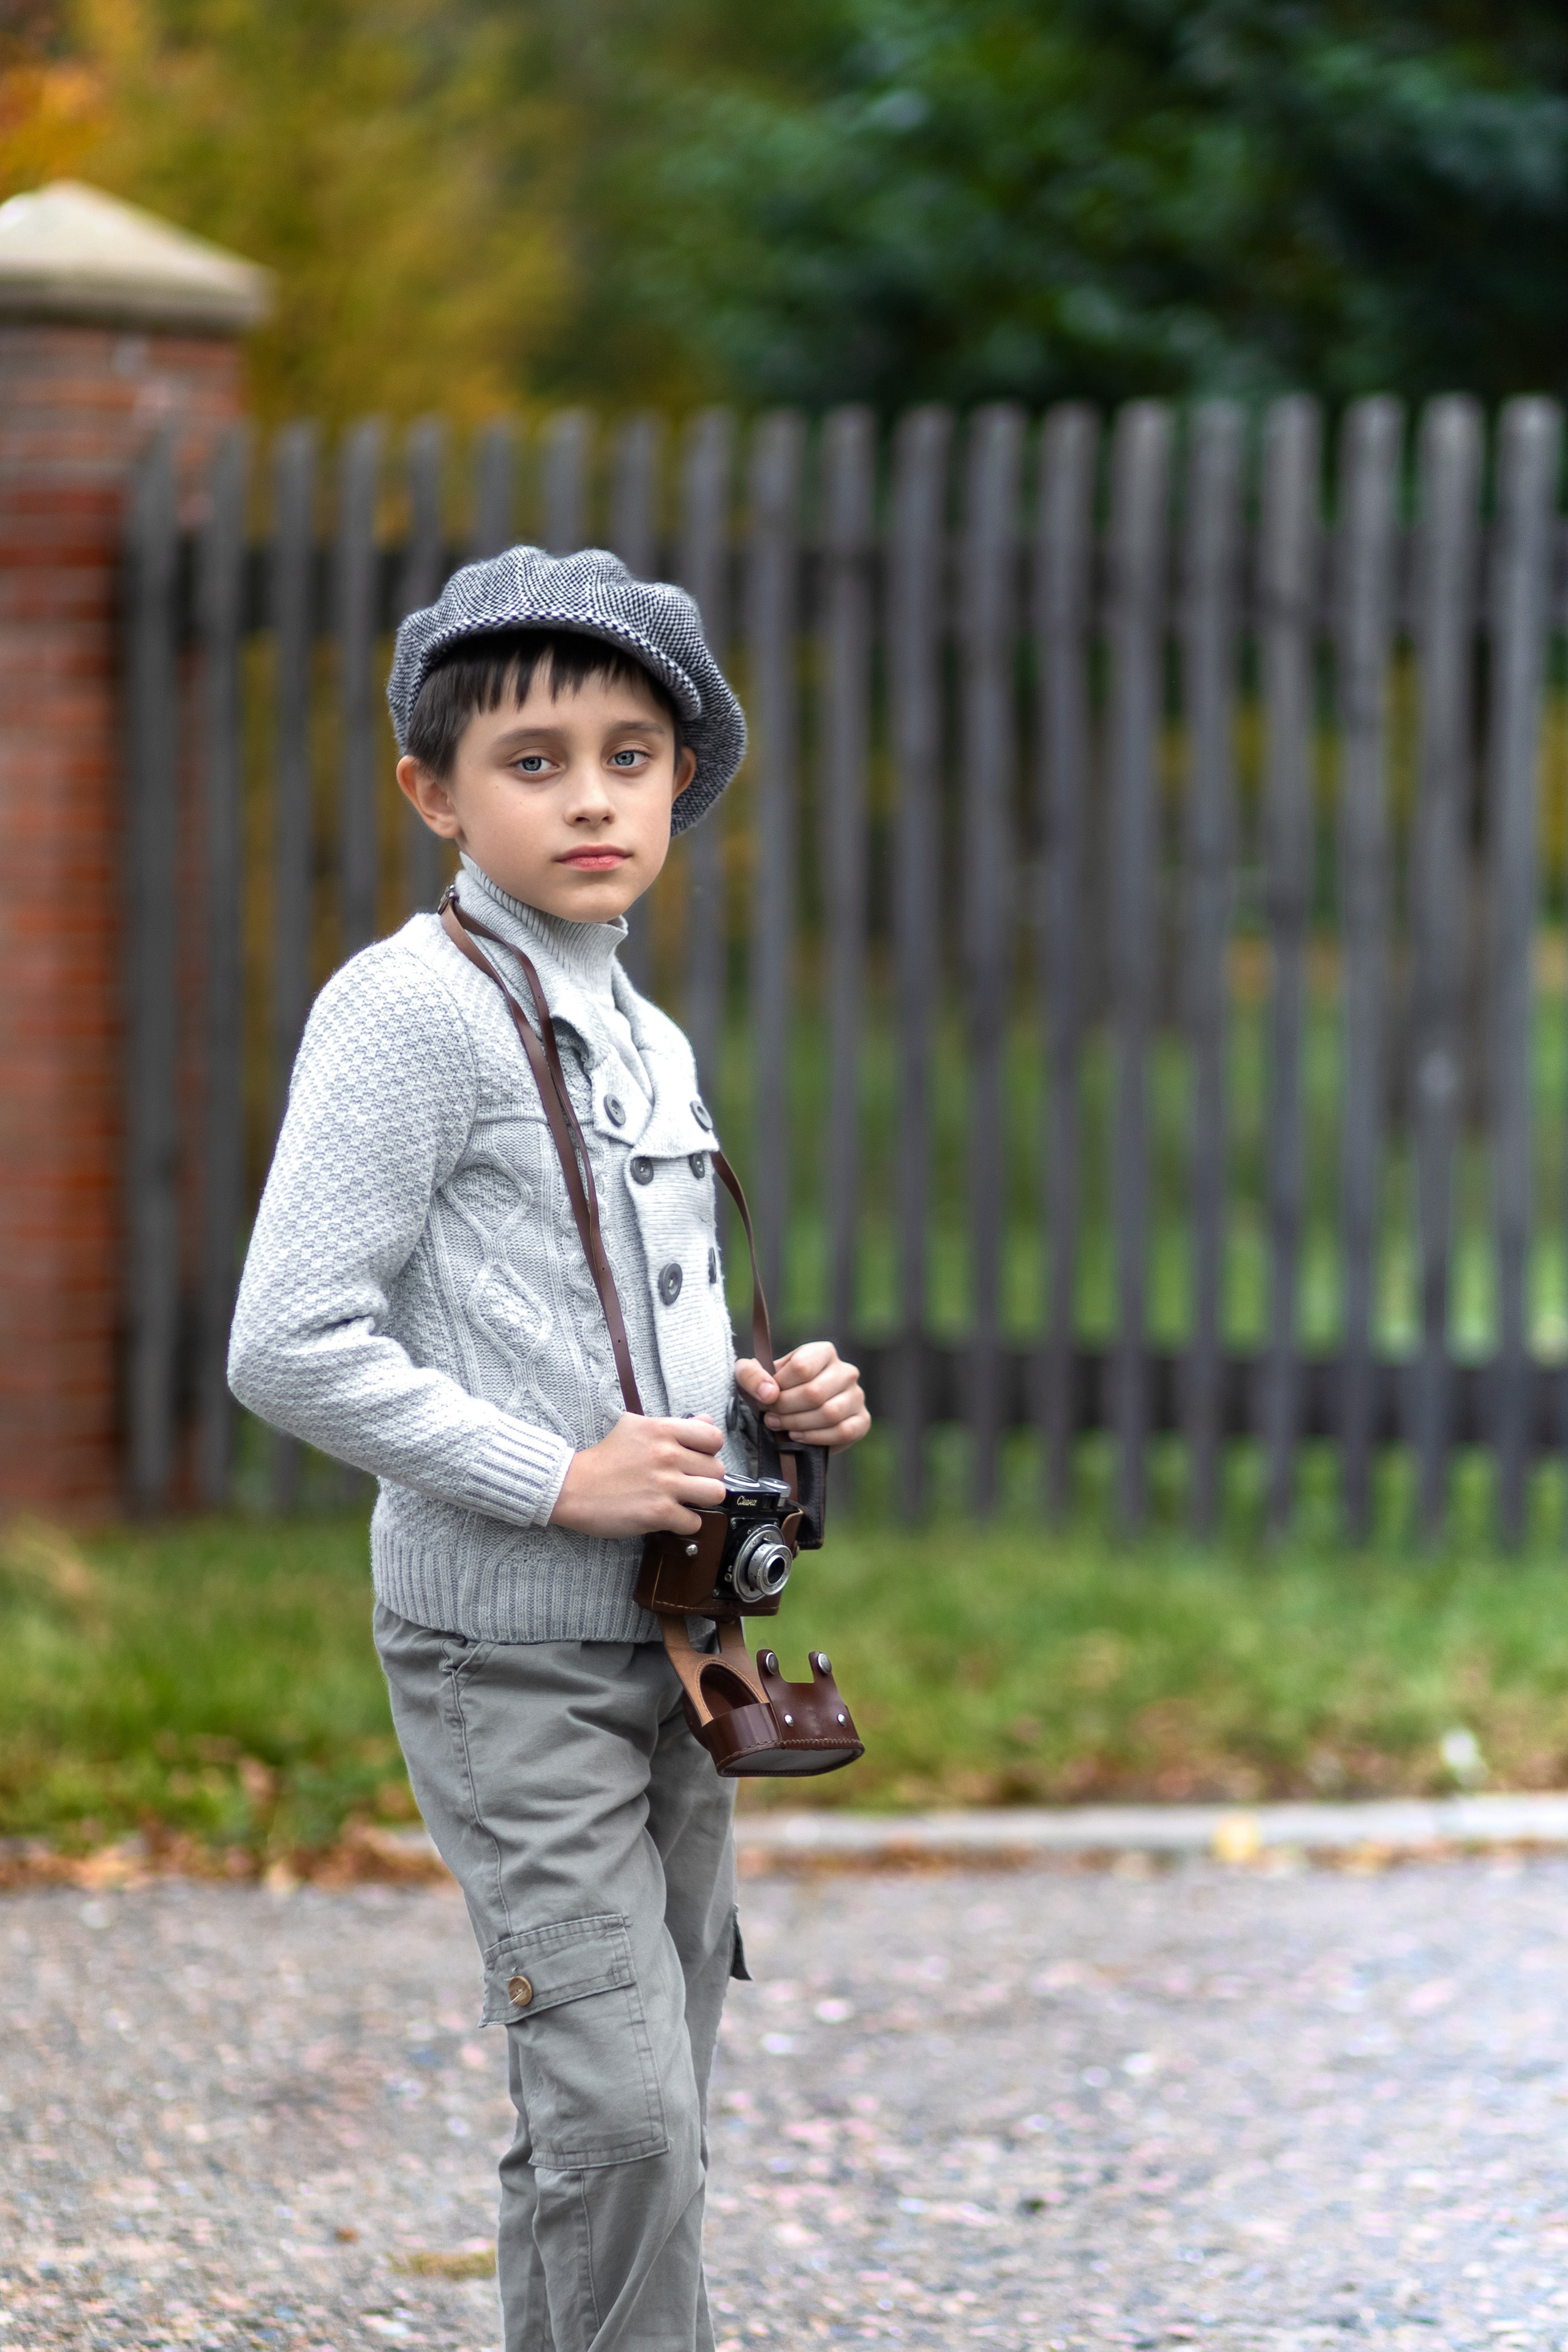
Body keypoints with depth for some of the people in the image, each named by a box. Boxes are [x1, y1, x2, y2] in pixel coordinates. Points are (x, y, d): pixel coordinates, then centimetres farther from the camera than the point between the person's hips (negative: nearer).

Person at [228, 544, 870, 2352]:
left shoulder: (648, 1037, 14)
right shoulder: (411, 1007, -12)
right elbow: (290, 1345, -18)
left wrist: (762, 1404, 3)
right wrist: (558, 1476, -20)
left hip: (666, 1641, 8)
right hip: (506, 1657, -8)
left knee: (649, 2117, 12)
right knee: (616, 2105, -14)